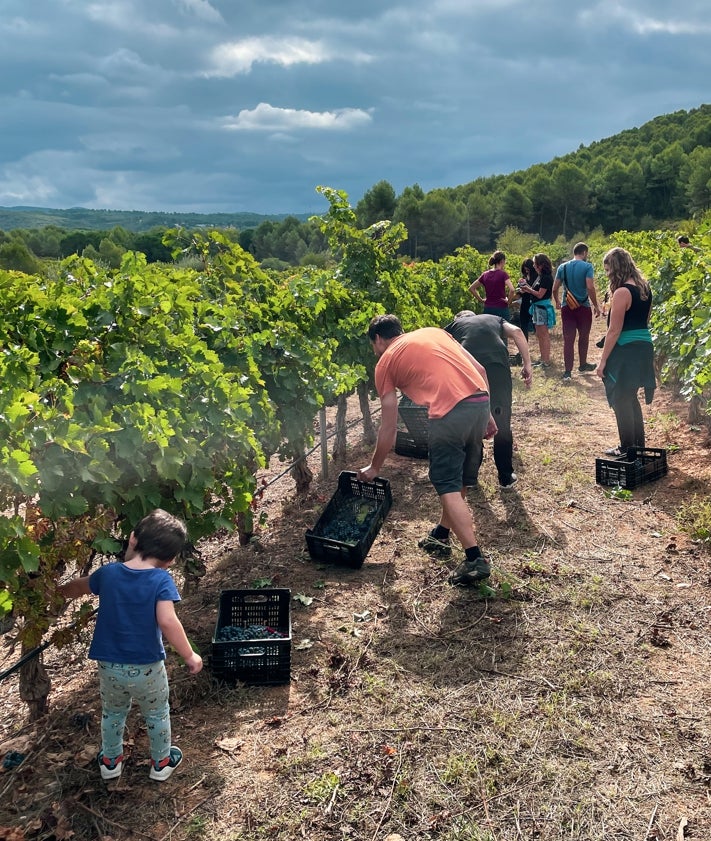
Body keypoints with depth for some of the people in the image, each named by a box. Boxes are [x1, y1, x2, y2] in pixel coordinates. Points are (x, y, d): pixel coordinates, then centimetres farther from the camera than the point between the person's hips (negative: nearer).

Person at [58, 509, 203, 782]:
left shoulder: (108, 573, -7)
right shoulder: (161, 580, -20)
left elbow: (77, 587, 13)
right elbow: (167, 621, -30)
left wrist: (58, 591, 35)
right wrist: (190, 656, -18)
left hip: (109, 666, 3)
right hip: (146, 668, -3)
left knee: (112, 713, 29)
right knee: (157, 714, 23)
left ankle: (110, 761, 47)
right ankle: (161, 762, 40)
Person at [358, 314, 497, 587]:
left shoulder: (385, 362, 14)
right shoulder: (434, 332, 27)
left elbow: (389, 426, 14)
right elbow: (480, 370, 18)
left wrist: (374, 467, 26)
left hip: (449, 413, -6)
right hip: (481, 402, 7)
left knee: (448, 487, 2)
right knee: (460, 480, 21)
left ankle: (475, 560, -5)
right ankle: (440, 535, 38)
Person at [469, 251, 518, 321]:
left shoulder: (485, 274, 7)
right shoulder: (503, 274, -8)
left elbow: (471, 288, 11)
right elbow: (512, 290, -21)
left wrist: (480, 300, 10)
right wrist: (508, 301, -7)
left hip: (488, 309, 5)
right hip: (501, 309, -5)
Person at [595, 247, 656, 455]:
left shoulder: (622, 292, -18)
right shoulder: (644, 287, 9)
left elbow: (614, 330, -18)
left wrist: (602, 360, -14)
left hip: (626, 352, -9)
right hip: (643, 348, 9)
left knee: (621, 401, 4)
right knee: (631, 399, 19)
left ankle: (627, 448, 12)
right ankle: (638, 445, 28)